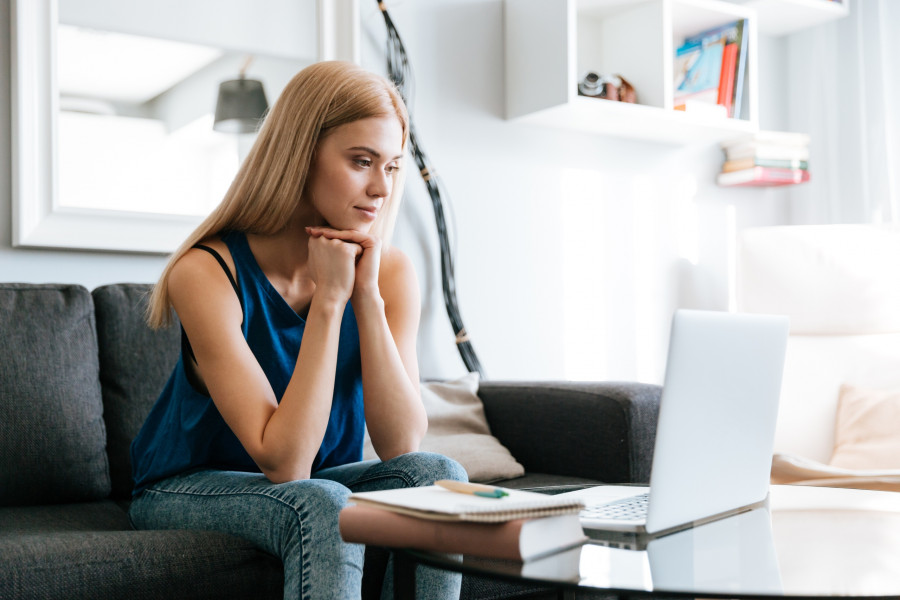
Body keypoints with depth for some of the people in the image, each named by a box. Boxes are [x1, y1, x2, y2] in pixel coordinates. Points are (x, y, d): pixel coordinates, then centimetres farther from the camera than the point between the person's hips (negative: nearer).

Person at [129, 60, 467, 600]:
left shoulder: (390, 271, -10)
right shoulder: (207, 271, -24)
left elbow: (402, 446, -19)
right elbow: (285, 462, -29)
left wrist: (367, 296, -25)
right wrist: (329, 299, -30)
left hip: (318, 483, 5)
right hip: (190, 489, -4)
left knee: (437, 475, -23)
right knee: (323, 507, -34)